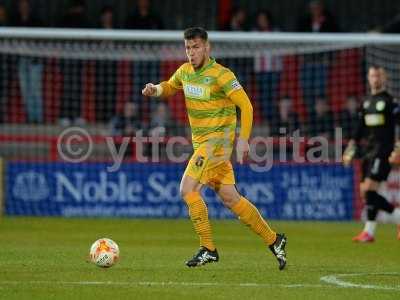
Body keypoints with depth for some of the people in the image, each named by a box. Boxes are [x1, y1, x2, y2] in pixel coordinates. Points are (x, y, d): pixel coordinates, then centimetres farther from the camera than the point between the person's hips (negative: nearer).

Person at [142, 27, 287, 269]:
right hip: (201, 141, 8)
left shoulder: (221, 75, -15)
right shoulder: (185, 71, 8)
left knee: (188, 189, -15)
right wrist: (156, 90, 5)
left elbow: (245, 105, -16)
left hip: (218, 140, -8)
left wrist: (243, 139, -23)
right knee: (230, 198, 8)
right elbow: (170, 86, 28)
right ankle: (273, 240, 18)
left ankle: (208, 249, -7)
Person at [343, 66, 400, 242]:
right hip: (368, 151, 8)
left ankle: (369, 232, -9)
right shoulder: (366, 102, 16)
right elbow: (359, 130, 21)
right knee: (365, 192, 3)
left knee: (369, 188, -15)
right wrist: (350, 150, 17)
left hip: (383, 150, -8)